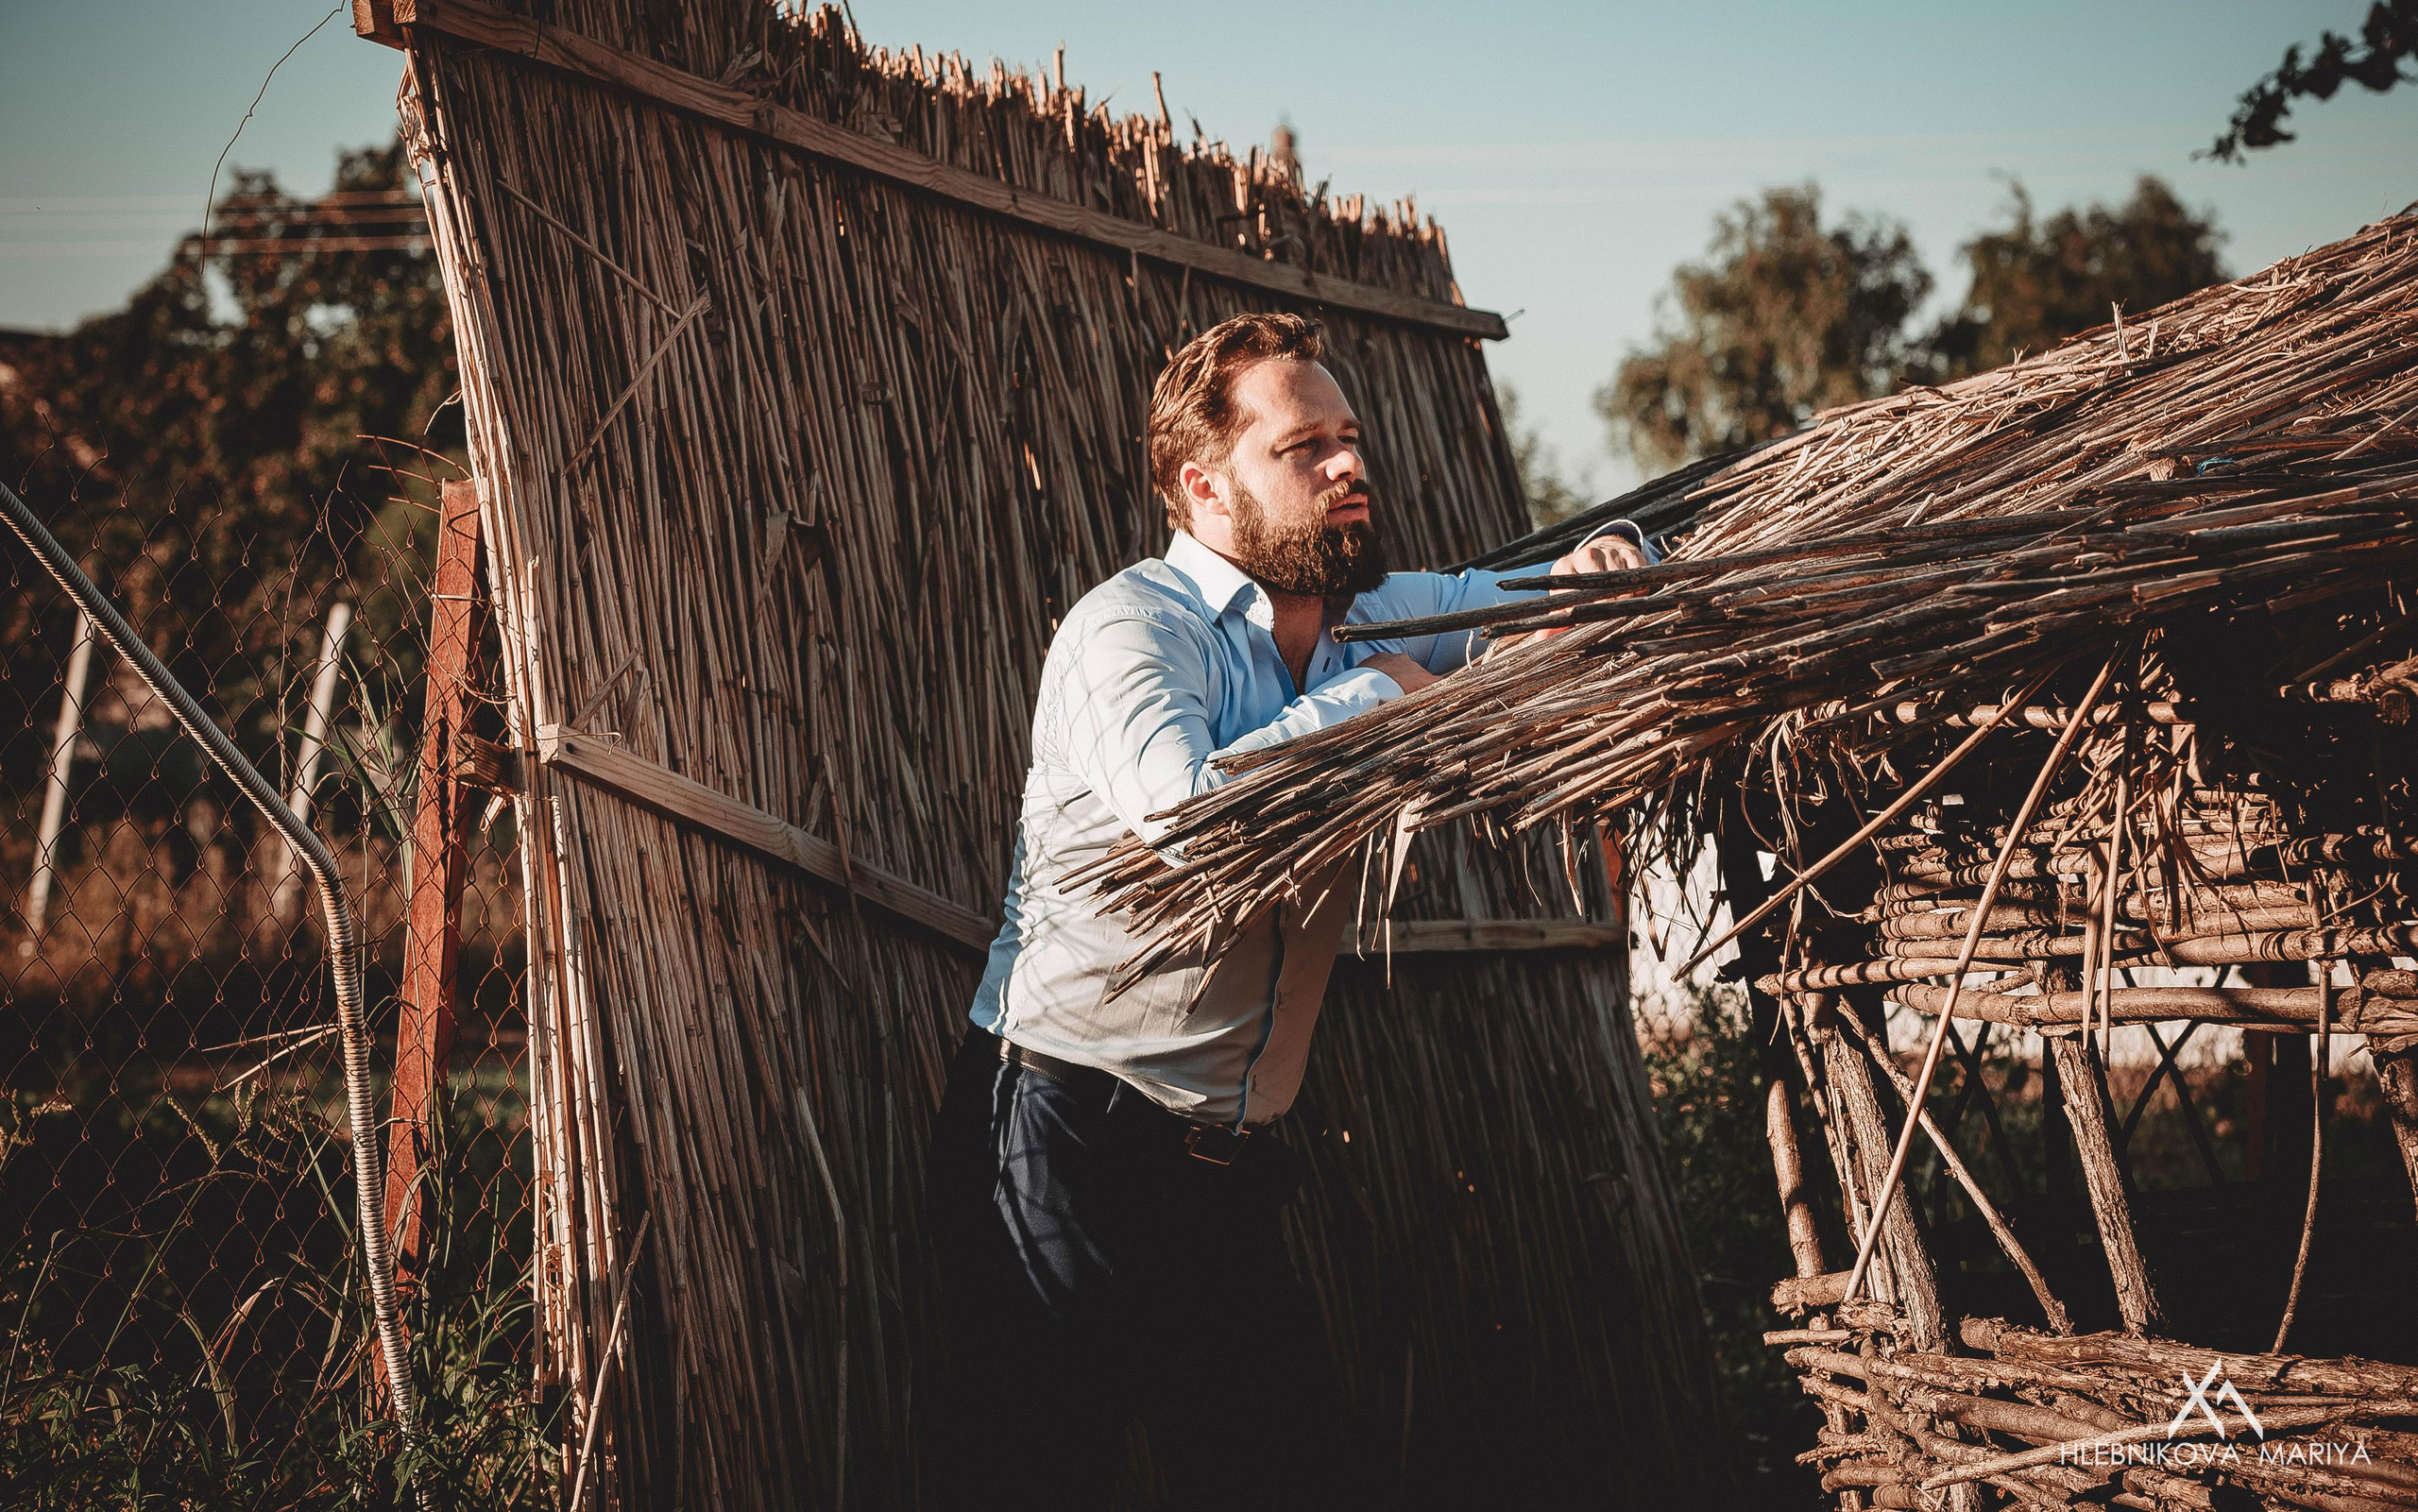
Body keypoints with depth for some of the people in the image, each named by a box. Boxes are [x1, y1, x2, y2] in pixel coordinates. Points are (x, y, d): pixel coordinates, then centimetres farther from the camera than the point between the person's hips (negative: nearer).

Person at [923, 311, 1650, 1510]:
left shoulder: (1373, 616, 10)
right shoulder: (1132, 626, -13)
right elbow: (1191, 814, -32)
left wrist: (1591, 567, -1)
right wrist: (1369, 698, -18)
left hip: (1225, 1172, 7)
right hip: (1065, 1151, -7)